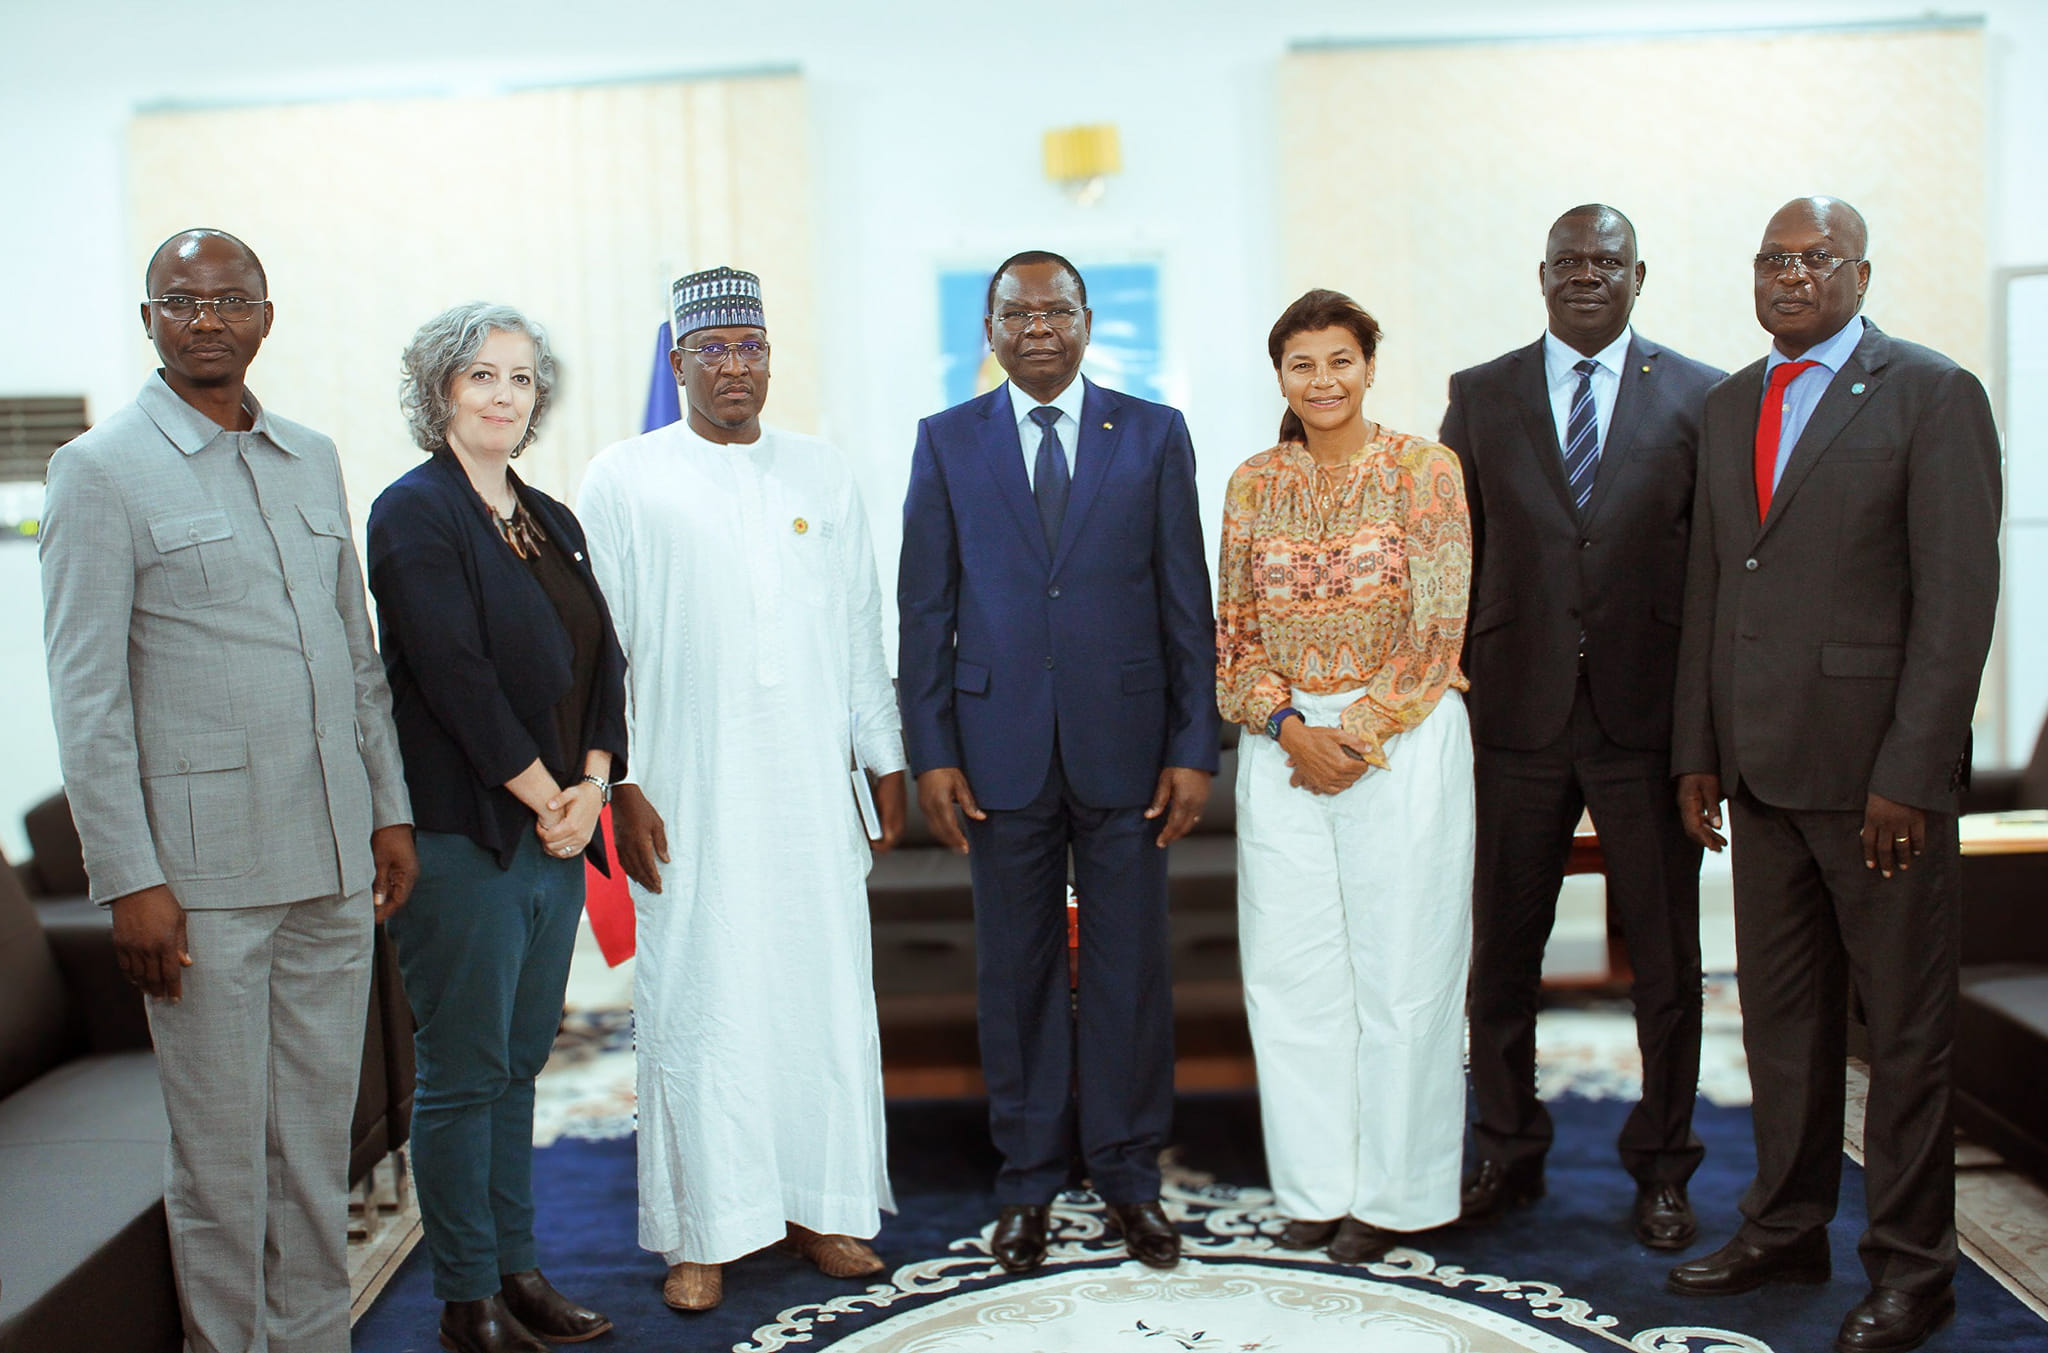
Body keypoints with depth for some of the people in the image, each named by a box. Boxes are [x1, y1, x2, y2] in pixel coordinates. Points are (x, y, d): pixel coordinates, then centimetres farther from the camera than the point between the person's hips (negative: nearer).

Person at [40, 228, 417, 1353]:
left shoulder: (314, 459, 13)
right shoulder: (101, 469, -3)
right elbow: (86, 695, -7)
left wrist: (390, 807, 14)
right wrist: (128, 877, -12)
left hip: (332, 856, 5)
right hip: (202, 864, -5)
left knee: (320, 1133, 13)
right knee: (221, 1147, 5)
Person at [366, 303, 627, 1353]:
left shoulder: (552, 521, 15)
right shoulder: (414, 512, -7)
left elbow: (601, 661, 12)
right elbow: (454, 674, -15)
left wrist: (590, 786, -2)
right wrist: (545, 797, -12)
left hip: (557, 831, 7)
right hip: (464, 835, -7)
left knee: (519, 1063, 14)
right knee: (463, 1074, 2)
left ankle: (517, 1267, 24)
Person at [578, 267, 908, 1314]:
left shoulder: (820, 473, 12)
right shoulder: (623, 481, 2)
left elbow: (859, 628, 14)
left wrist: (885, 759, 11)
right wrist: (615, 784, -6)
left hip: (812, 793, 3)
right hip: (690, 799, -3)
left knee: (826, 986, 6)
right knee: (699, 999, 2)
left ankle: (817, 1204, 22)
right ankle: (704, 1230, 16)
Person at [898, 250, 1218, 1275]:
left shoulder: (1154, 434, 5)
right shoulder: (947, 442, 6)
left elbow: (1187, 601, 3)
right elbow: (925, 609, 5)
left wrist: (1194, 749, -2)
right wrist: (931, 752, -2)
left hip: (1124, 746, 0)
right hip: (1000, 749, 0)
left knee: (1130, 966, 7)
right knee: (1016, 970, 8)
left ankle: (1129, 1178, 23)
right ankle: (1028, 1182, 23)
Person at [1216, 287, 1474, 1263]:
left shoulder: (1424, 469, -2)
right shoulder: (1253, 484, 9)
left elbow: (1436, 624, -7)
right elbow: (1237, 627, 7)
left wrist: (1358, 736, -12)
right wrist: (1291, 729, -8)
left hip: (1403, 741, -3)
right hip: (1283, 745, 4)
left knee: (1397, 965, 3)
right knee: (1290, 966, 7)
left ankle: (1389, 1191, 17)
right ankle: (1316, 1182, 21)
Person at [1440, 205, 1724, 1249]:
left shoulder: (1700, 398, 3)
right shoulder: (1479, 396, 7)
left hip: (1648, 715, -1)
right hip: (1516, 713, 1)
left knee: (1665, 956, 9)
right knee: (1501, 950, 10)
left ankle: (1661, 1169, 27)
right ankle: (1508, 1154, 28)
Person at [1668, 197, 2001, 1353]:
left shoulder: (1933, 393, -4)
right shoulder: (1730, 407, 14)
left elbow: (1959, 593, -10)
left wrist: (1910, 772, -15)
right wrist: (1698, 751, 10)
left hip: (1877, 767, -5)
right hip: (1762, 767, 5)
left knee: (1906, 1024, 5)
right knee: (1782, 1012, 13)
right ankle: (1786, 1229, 27)